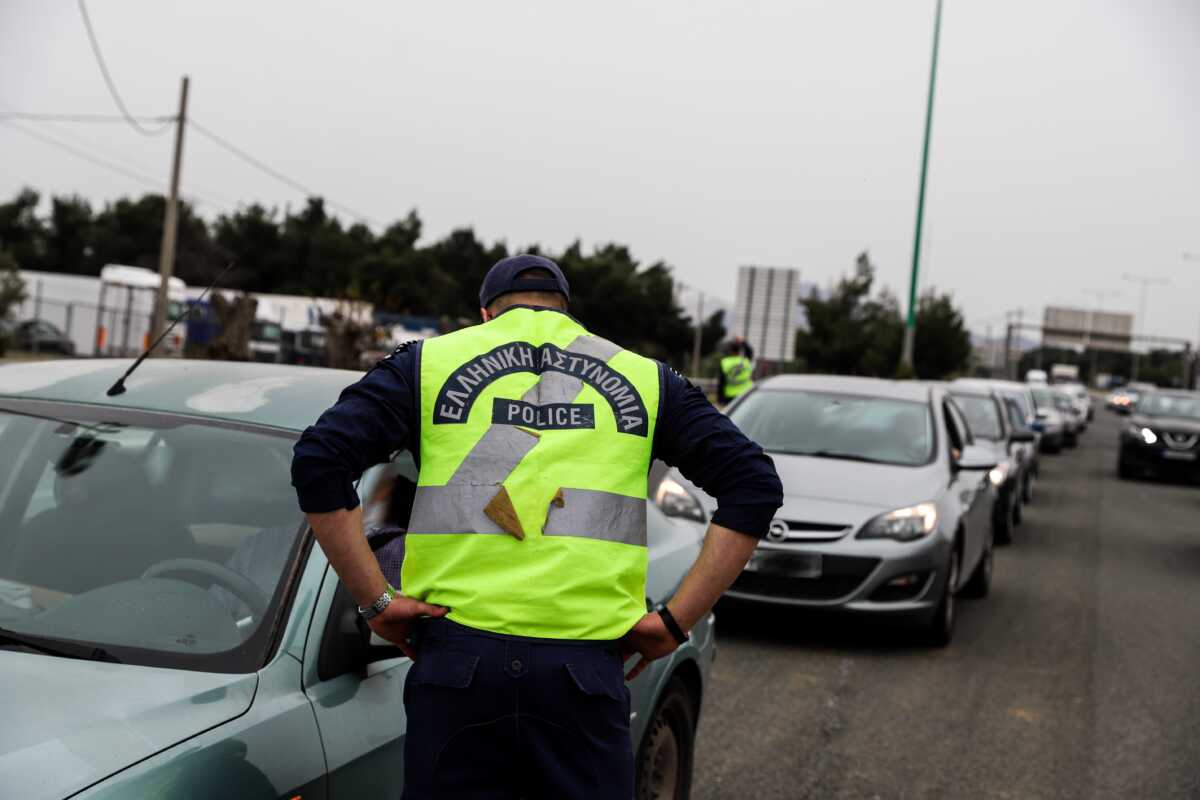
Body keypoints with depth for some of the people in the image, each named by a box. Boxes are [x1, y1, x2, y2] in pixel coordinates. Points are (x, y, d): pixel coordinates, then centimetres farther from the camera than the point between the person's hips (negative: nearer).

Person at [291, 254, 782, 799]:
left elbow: (318, 462, -2)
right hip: (585, 669, 1)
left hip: (458, 658, 0)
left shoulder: (431, 362, 10)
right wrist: (675, 621, 4)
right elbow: (754, 485, 8)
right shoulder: (642, 379, 15)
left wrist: (377, 602, 0)